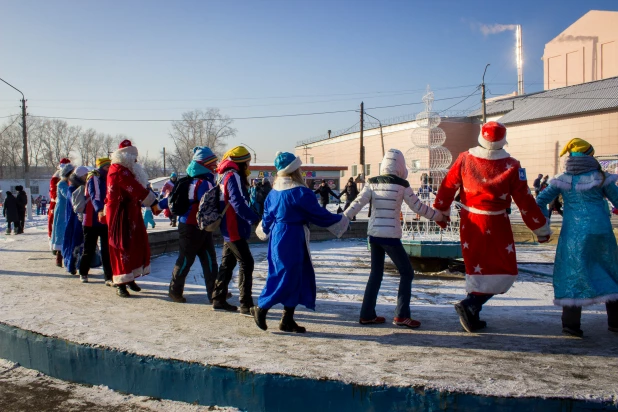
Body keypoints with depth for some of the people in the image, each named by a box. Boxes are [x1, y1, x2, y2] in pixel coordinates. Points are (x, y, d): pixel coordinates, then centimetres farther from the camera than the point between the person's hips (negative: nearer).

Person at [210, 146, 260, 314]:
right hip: (234, 229, -10)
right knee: (246, 263, -8)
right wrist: (255, 219, -28)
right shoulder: (233, 176, -15)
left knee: (228, 263, 15)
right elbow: (238, 203, -25)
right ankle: (246, 305, -7)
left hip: (229, 229, 10)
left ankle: (219, 300, 23)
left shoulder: (226, 176, 16)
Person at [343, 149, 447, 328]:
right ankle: (401, 315, 5)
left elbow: (357, 203, -7)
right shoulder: (402, 185, -7)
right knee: (407, 273, 10)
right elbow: (418, 207, -1)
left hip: (373, 234, 5)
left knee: (376, 274, 16)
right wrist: (439, 216, 12)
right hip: (391, 236, -5)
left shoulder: (372, 183, 2)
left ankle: (367, 314, 17)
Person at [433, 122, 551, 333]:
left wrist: (441, 212, 20)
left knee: (477, 268, 18)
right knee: (505, 271, 7)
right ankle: (470, 304, -10)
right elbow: (525, 201, -7)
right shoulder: (511, 166, -11)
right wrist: (541, 229, 4)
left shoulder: (465, 159, -3)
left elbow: (448, 187, 4)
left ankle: (472, 316, 21)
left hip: (469, 222, 4)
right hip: (495, 225, -4)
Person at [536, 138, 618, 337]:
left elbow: (541, 201, 0)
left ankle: (571, 322, -3)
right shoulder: (600, 177, 1)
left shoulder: (563, 180, 3)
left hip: (574, 233, 0)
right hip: (601, 231, 0)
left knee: (573, 274, 5)